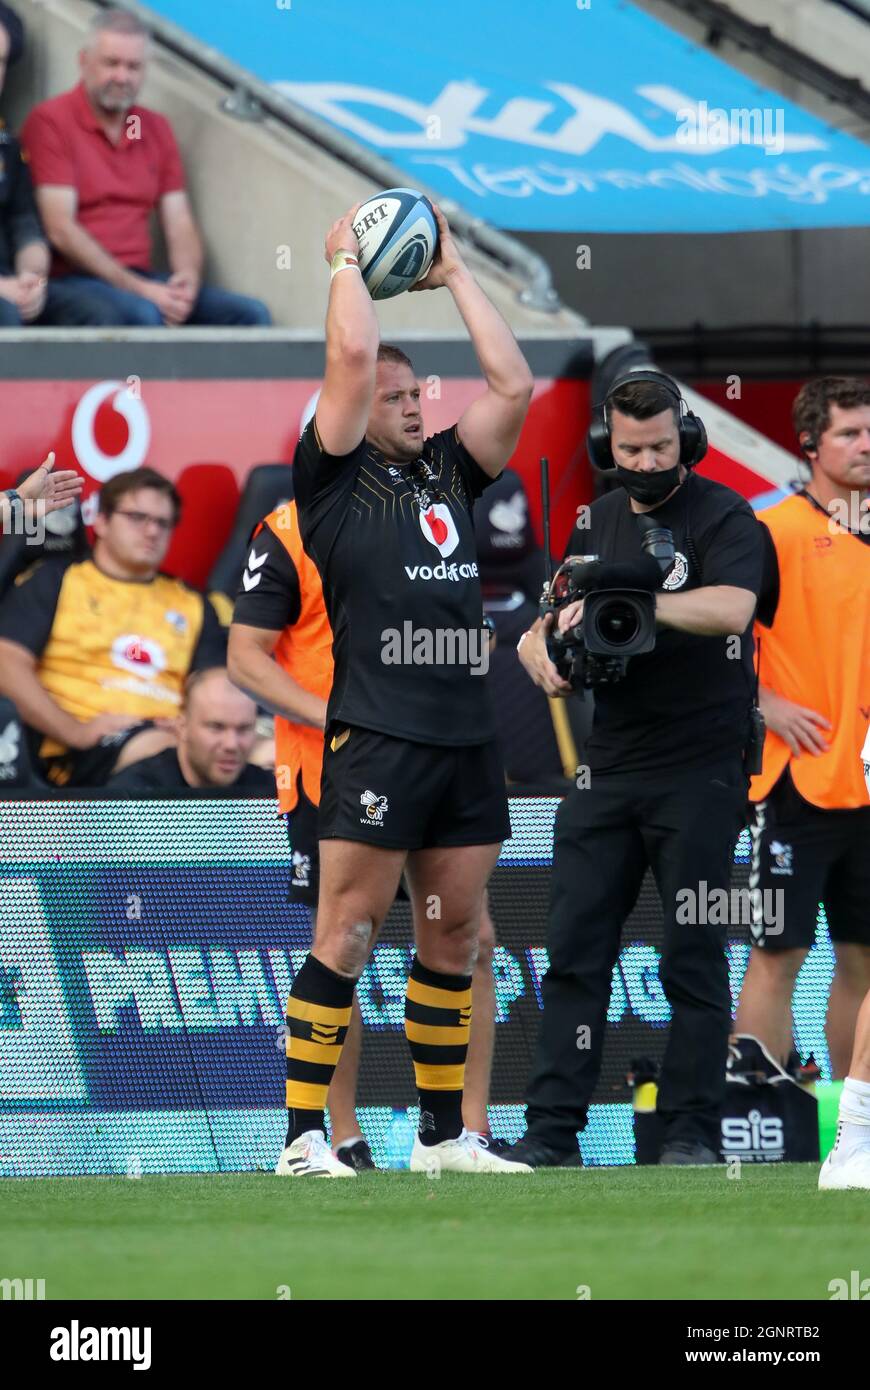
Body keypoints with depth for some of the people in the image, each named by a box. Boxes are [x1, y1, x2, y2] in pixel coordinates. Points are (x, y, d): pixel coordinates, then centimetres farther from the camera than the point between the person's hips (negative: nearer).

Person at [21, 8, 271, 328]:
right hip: (69, 279, -7)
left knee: (251, 314, -14)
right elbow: (60, 230, -11)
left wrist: (189, 277, -11)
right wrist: (136, 289, -18)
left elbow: (180, 223, 13)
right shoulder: (50, 122, -3)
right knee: (138, 314, -38)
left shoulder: (156, 129, 17)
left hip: (140, 281, 7)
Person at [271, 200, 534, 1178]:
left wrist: (454, 274, 17)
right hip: (376, 737, -6)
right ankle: (303, 1140, -6)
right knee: (348, 934, -7)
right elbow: (351, 356, -9)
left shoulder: (446, 473, 17)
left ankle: (443, 1135, 17)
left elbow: (513, 384, 14)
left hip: (468, 738, 6)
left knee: (452, 937, 10)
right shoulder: (333, 481, 0)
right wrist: (346, 261, 6)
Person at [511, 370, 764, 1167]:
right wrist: (543, 655, -7)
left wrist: (626, 601, -33)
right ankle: (553, 1129, 4)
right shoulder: (596, 523, 15)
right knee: (575, 949, 2)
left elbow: (731, 606, -24)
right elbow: (541, 621, 18)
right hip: (608, 766, 6)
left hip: (699, 770, -6)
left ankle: (693, 1128, 2)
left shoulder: (723, 516, -5)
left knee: (693, 954, -3)